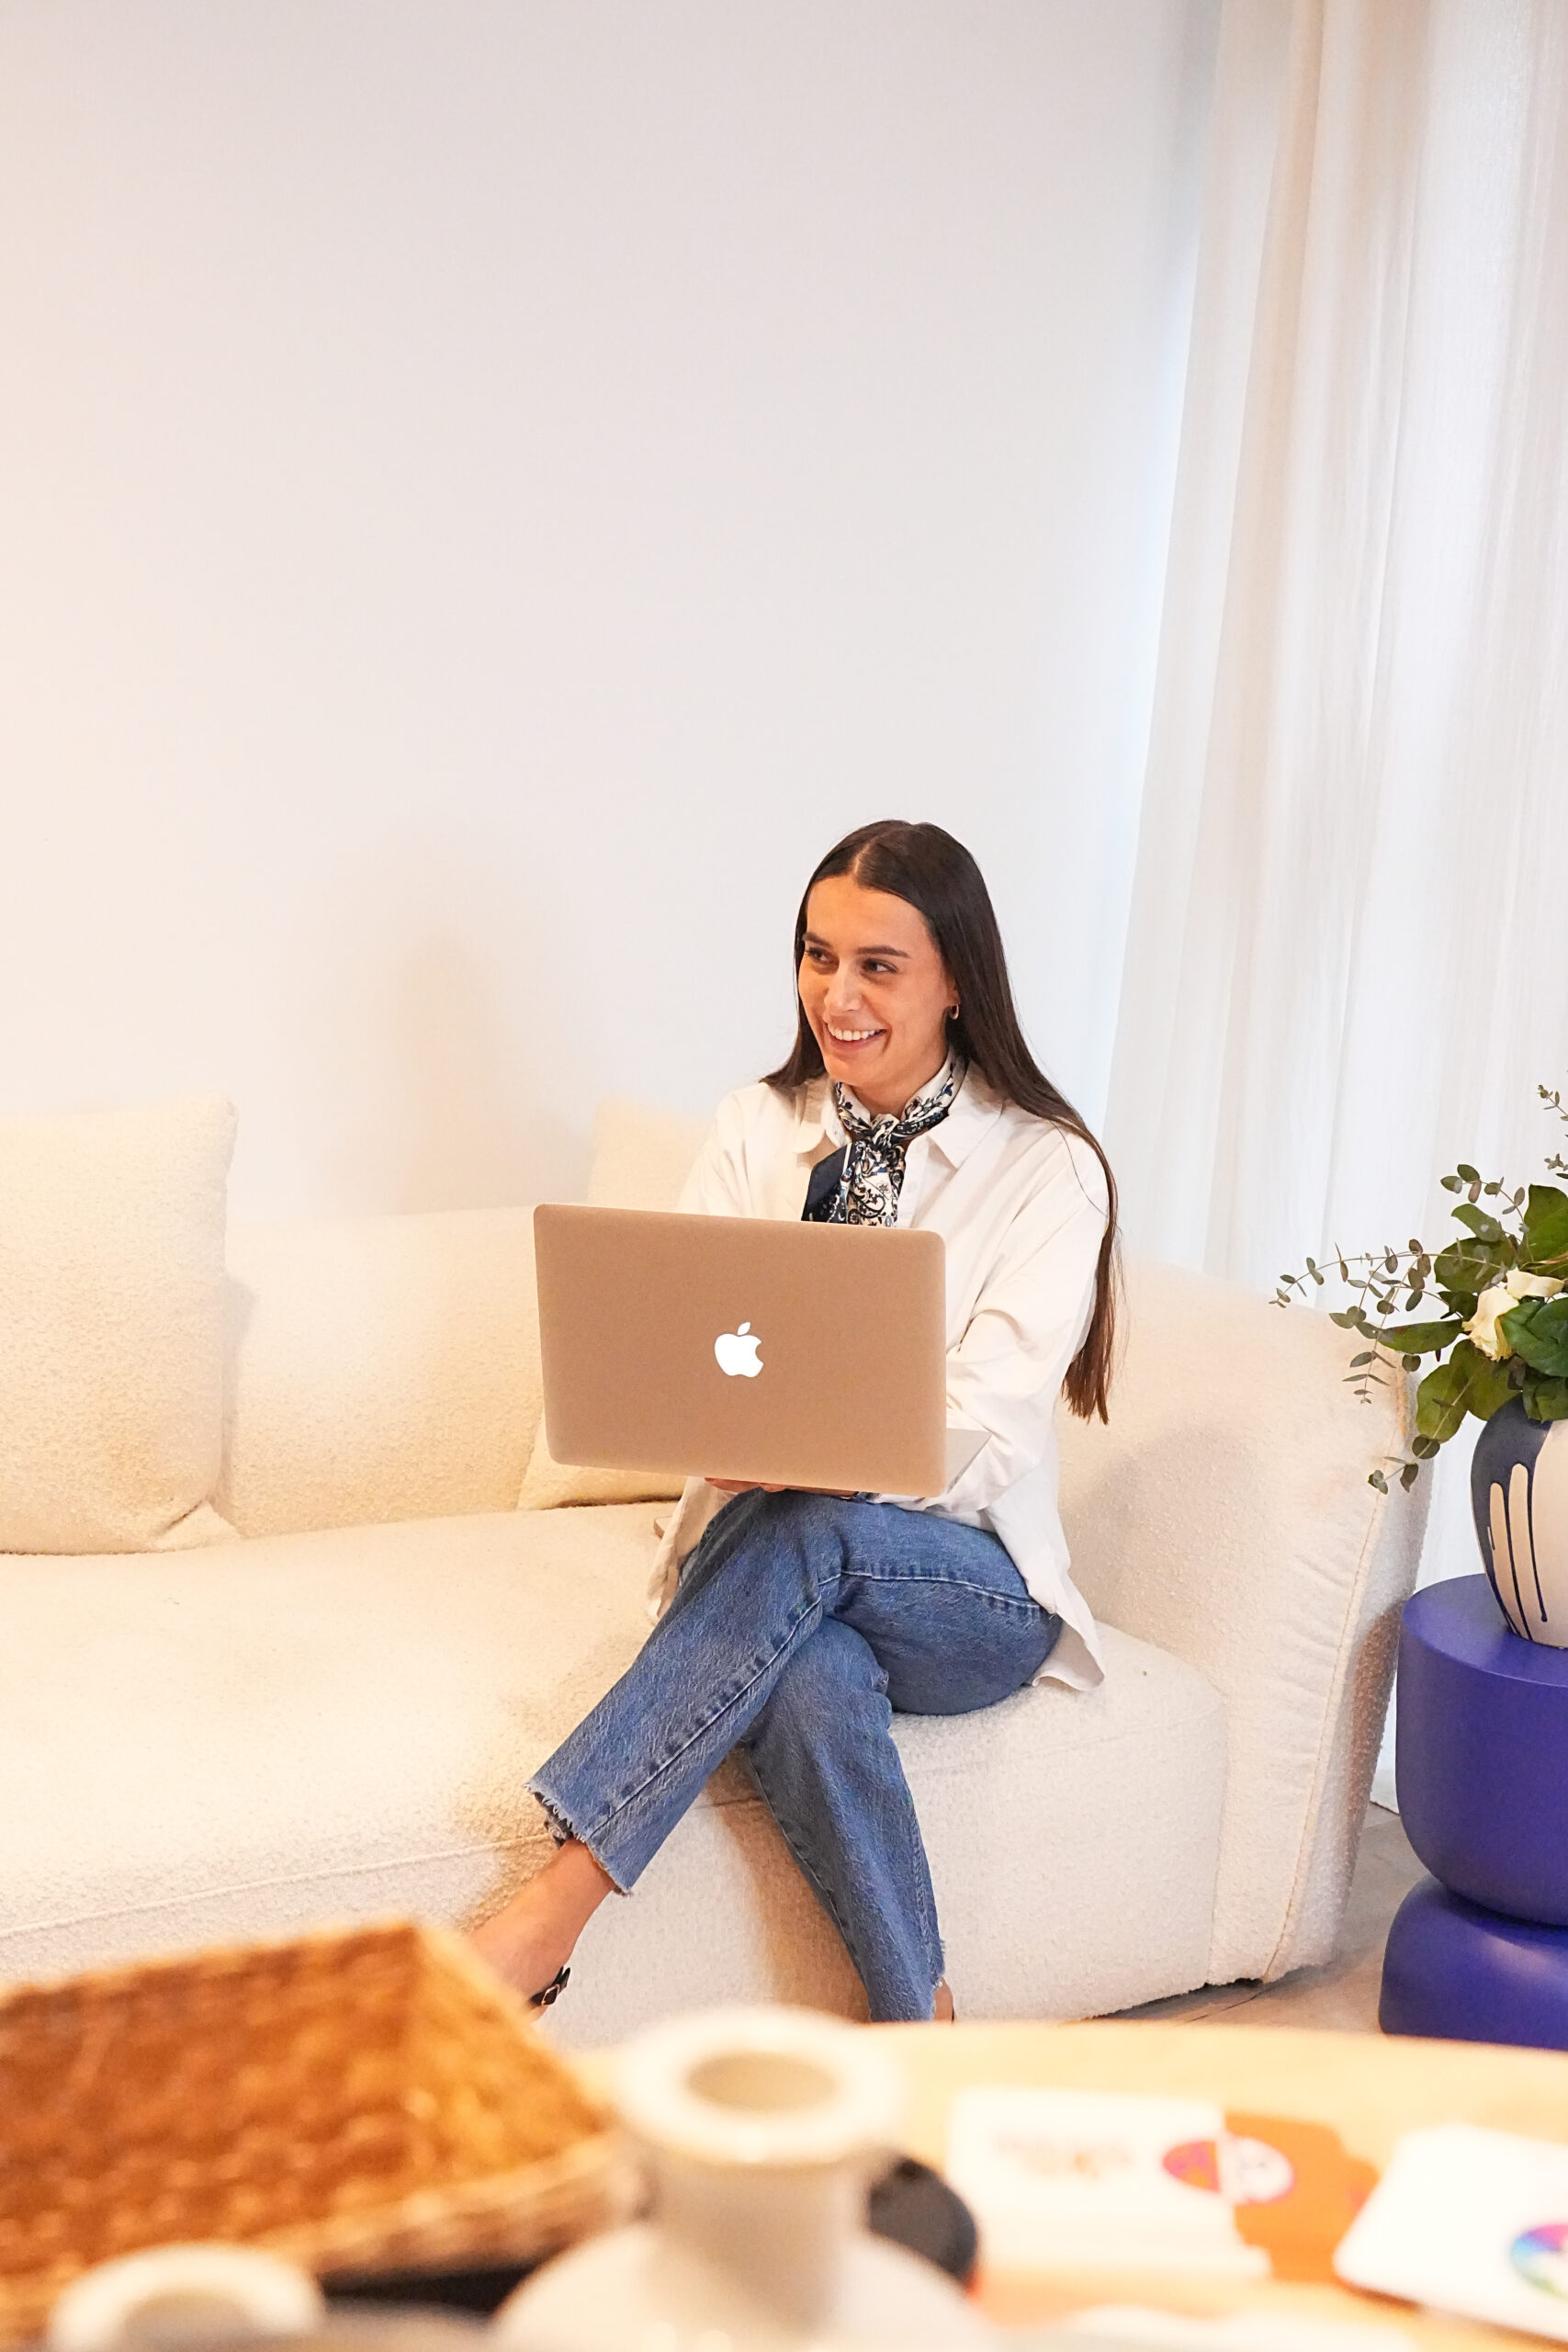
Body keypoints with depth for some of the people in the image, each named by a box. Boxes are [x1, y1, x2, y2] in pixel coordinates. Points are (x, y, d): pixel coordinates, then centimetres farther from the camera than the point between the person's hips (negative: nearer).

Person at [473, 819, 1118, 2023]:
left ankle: (556, 1904, -38)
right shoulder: (756, 1130, 7)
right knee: (812, 1673, -36)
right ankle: (918, 2030, -21)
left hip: (969, 1586, -2)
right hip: (760, 1547, 2)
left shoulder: (1049, 1168, -4)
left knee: (811, 1527, -37)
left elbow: (980, 1437, -15)